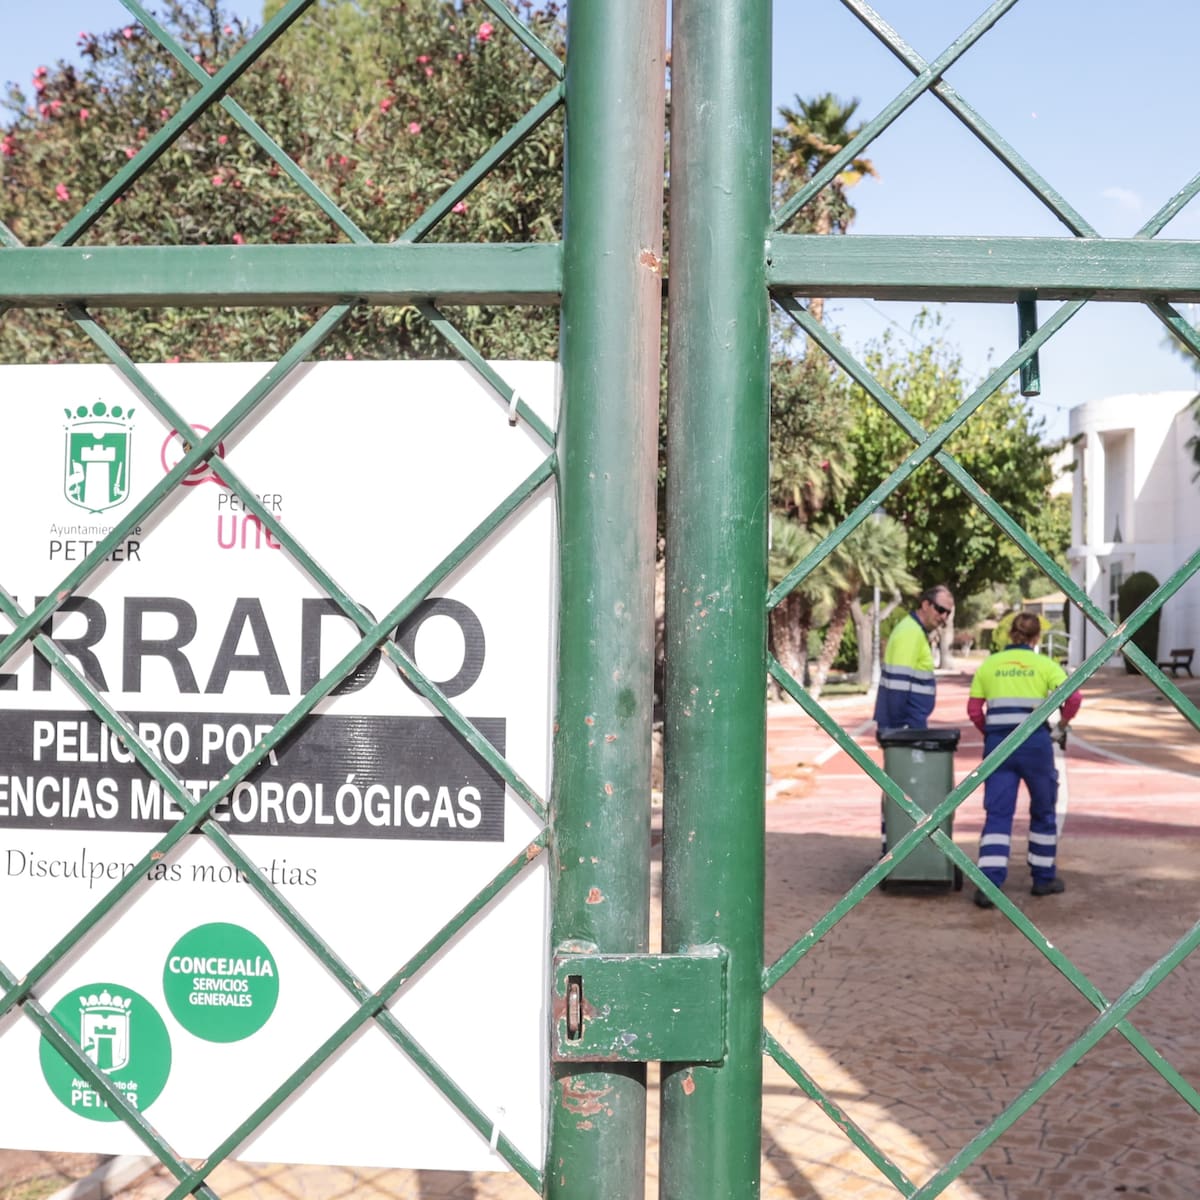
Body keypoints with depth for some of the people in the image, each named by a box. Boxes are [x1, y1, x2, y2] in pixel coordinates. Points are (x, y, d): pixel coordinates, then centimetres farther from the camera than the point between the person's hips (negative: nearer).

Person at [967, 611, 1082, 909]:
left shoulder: (989, 664, 10)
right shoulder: (1044, 664, 3)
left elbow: (974, 710, 6)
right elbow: (1073, 697, -10)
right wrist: (1063, 721, 8)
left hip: (998, 744, 2)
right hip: (1034, 742, -1)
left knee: (997, 814, 1)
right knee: (1043, 811, 17)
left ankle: (989, 883, -12)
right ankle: (1043, 878, 26)